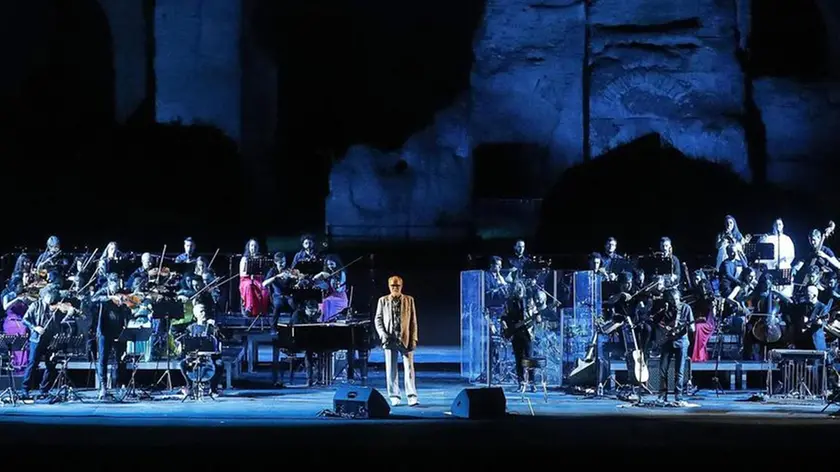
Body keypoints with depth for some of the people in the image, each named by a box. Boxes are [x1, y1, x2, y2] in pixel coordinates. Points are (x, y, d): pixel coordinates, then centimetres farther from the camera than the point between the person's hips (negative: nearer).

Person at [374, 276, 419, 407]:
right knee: (391, 369, 2)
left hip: (405, 339, -1)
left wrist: (413, 339, -2)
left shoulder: (409, 300, 7)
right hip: (390, 339, 1)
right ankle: (394, 397, 7)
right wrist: (382, 334, -6)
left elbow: (413, 321, 5)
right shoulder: (383, 301, 9)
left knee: (409, 367, -6)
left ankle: (412, 397, -7)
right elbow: (378, 319, 9)